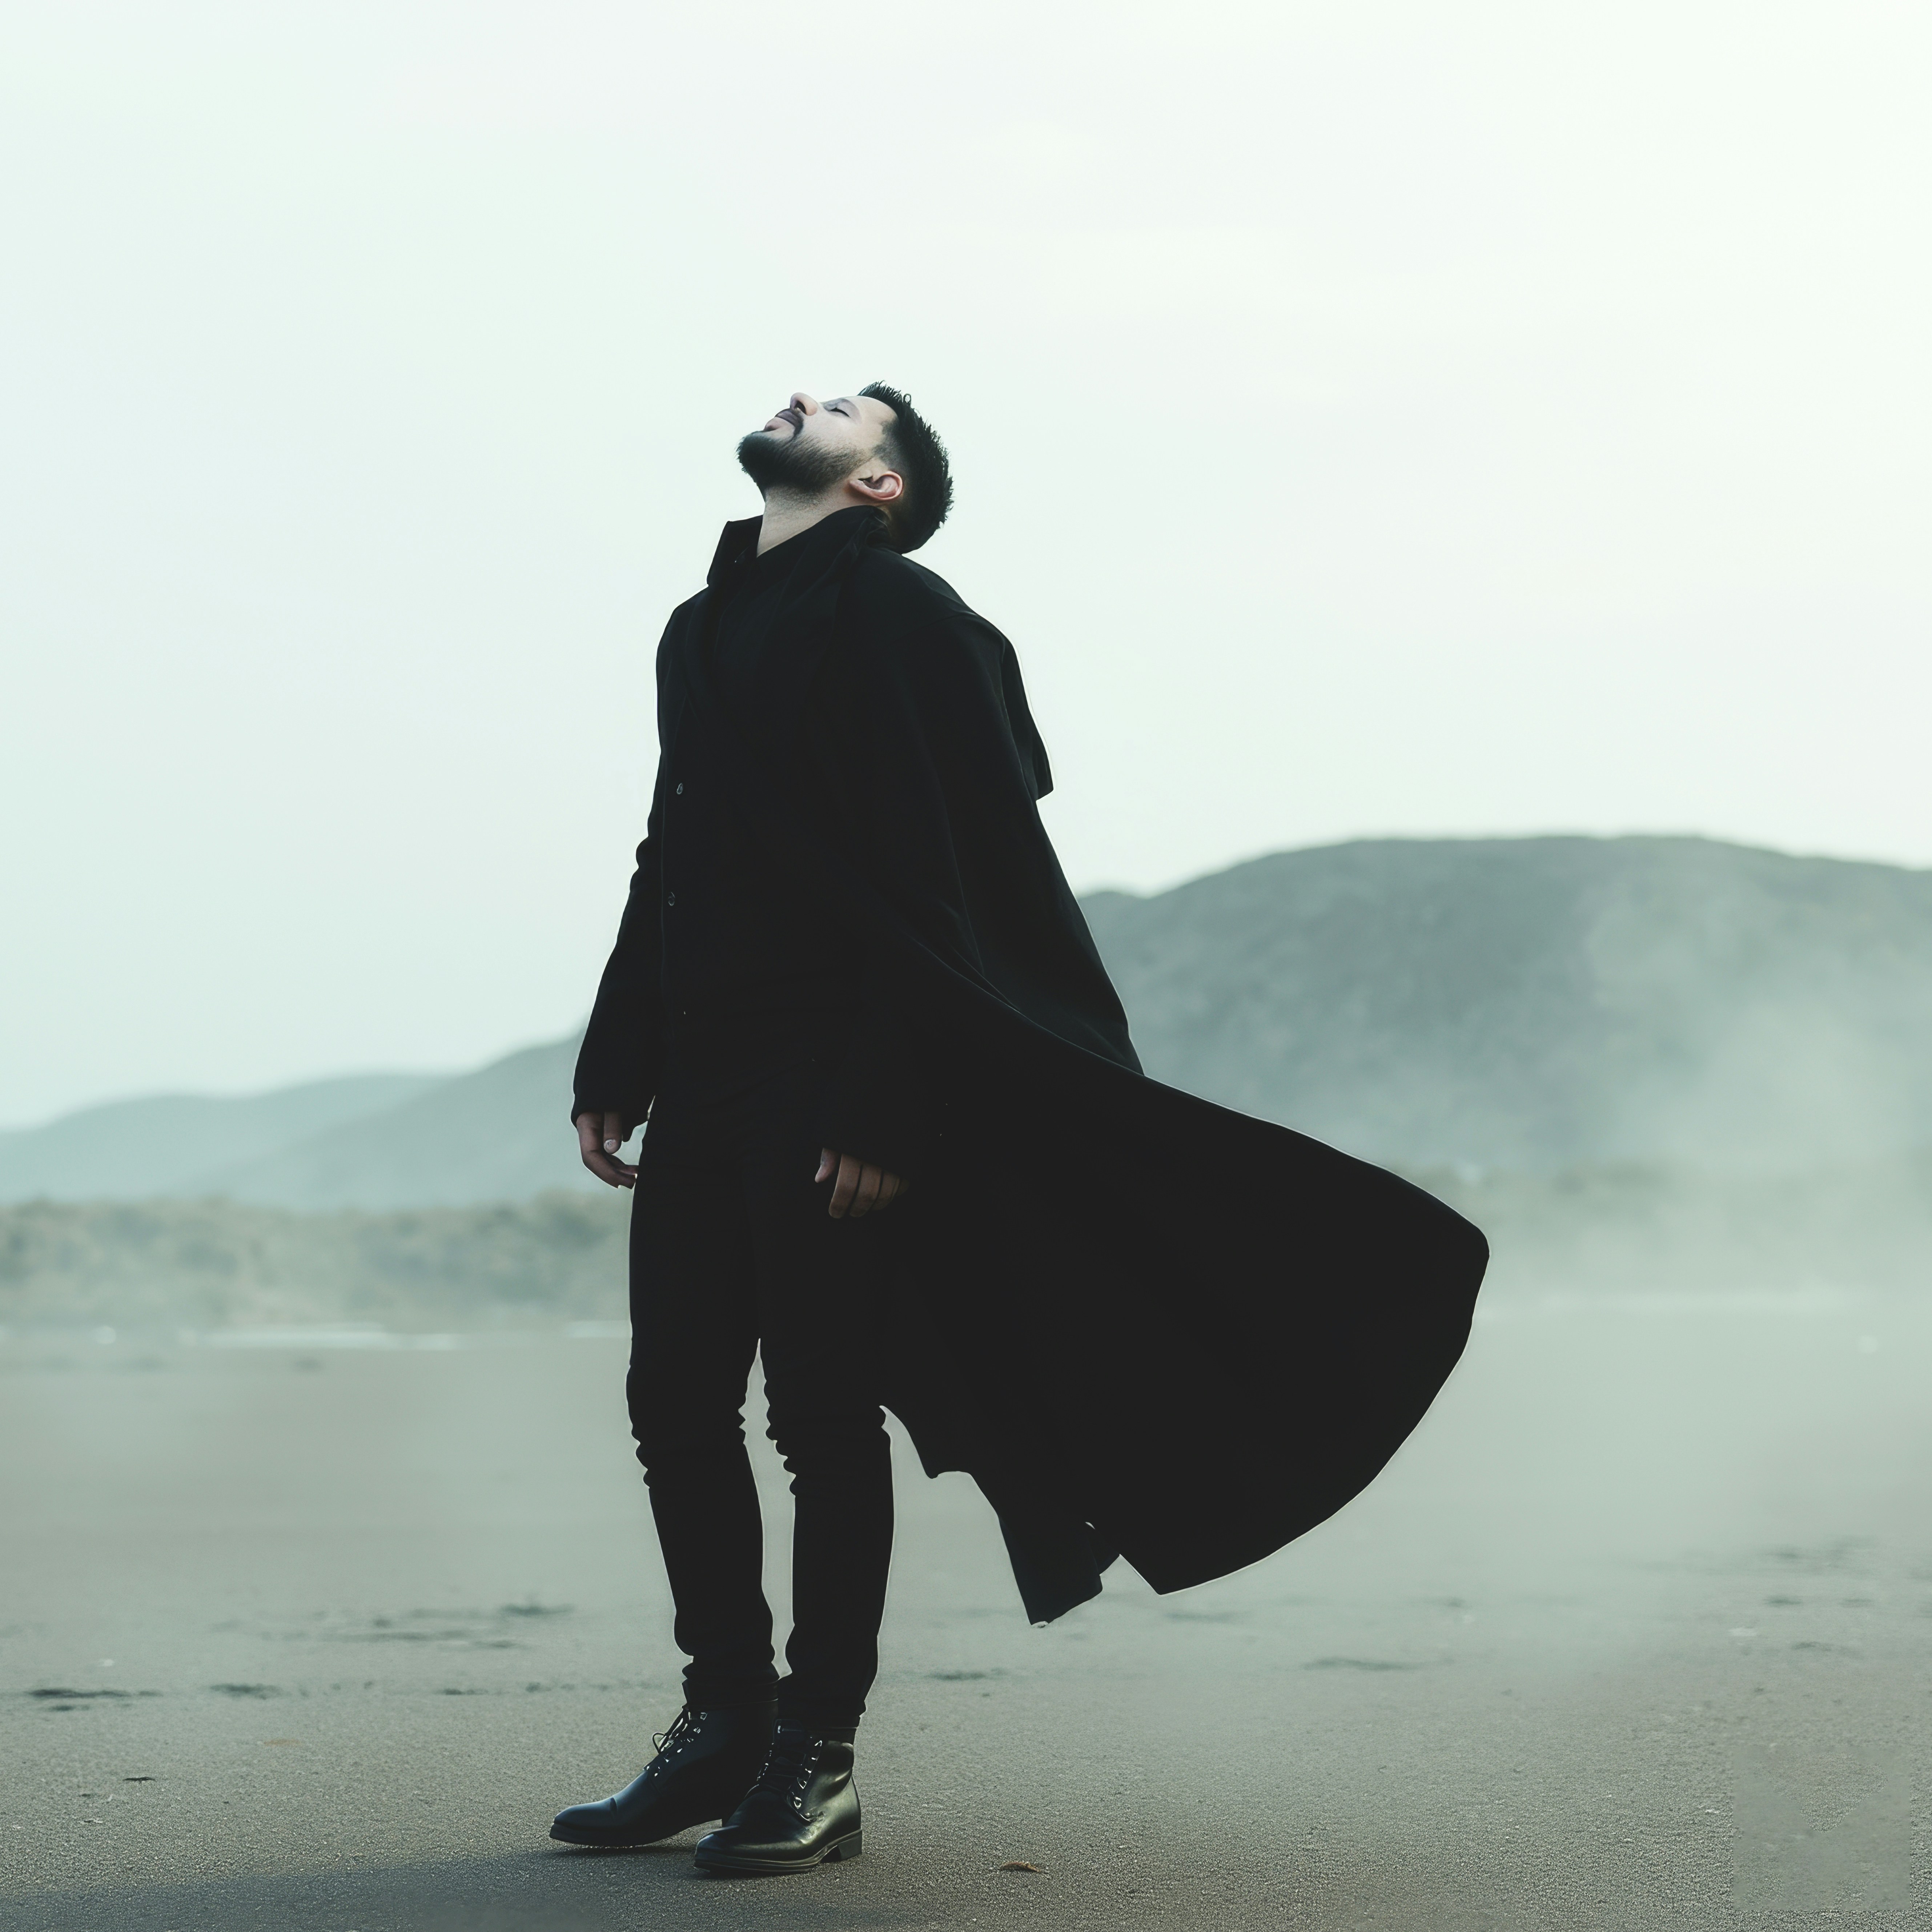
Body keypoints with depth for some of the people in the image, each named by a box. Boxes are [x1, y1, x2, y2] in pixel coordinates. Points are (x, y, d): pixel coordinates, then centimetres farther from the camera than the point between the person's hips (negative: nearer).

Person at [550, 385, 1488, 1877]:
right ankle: (727, 1717, 20)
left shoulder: (895, 613, -6)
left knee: (821, 1410, -3)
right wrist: (615, 1066, 14)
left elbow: (938, 877, -13)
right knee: (676, 1398, 8)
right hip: (704, 1071, 8)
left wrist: (884, 1104, -19)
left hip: (828, 1079, -7)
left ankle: (817, 1760, 6)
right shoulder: (701, 634, 18)